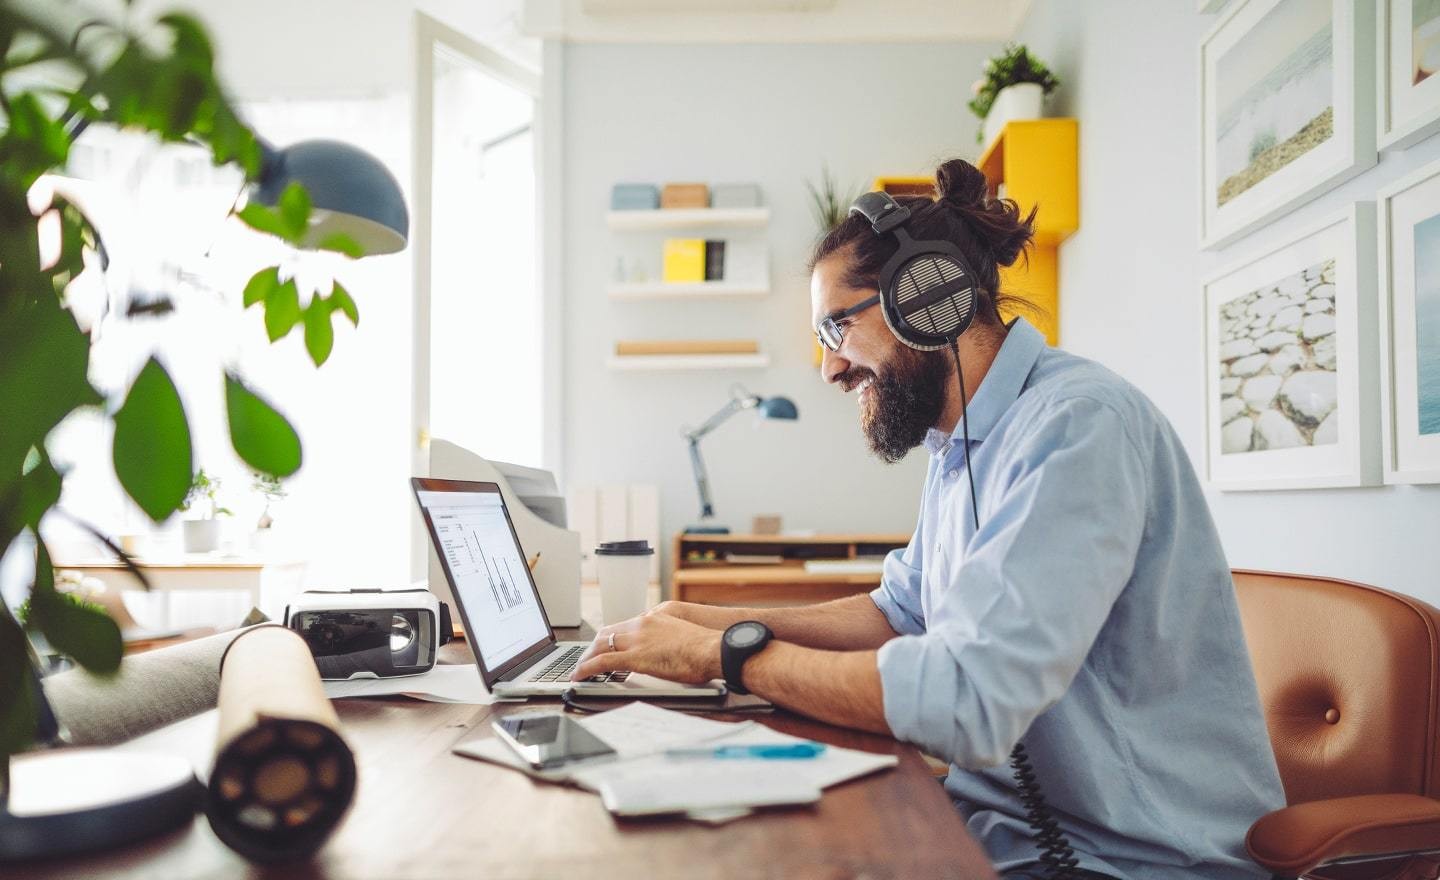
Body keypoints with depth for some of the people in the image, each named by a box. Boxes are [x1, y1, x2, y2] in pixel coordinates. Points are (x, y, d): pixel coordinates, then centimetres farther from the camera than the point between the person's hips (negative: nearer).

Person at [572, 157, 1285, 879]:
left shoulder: (1077, 427, -23)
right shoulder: (959, 447, 8)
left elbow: (966, 701, -31)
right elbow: (900, 614, 17)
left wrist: (727, 654, -19)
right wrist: (717, 622, 4)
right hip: (1009, 821, 8)